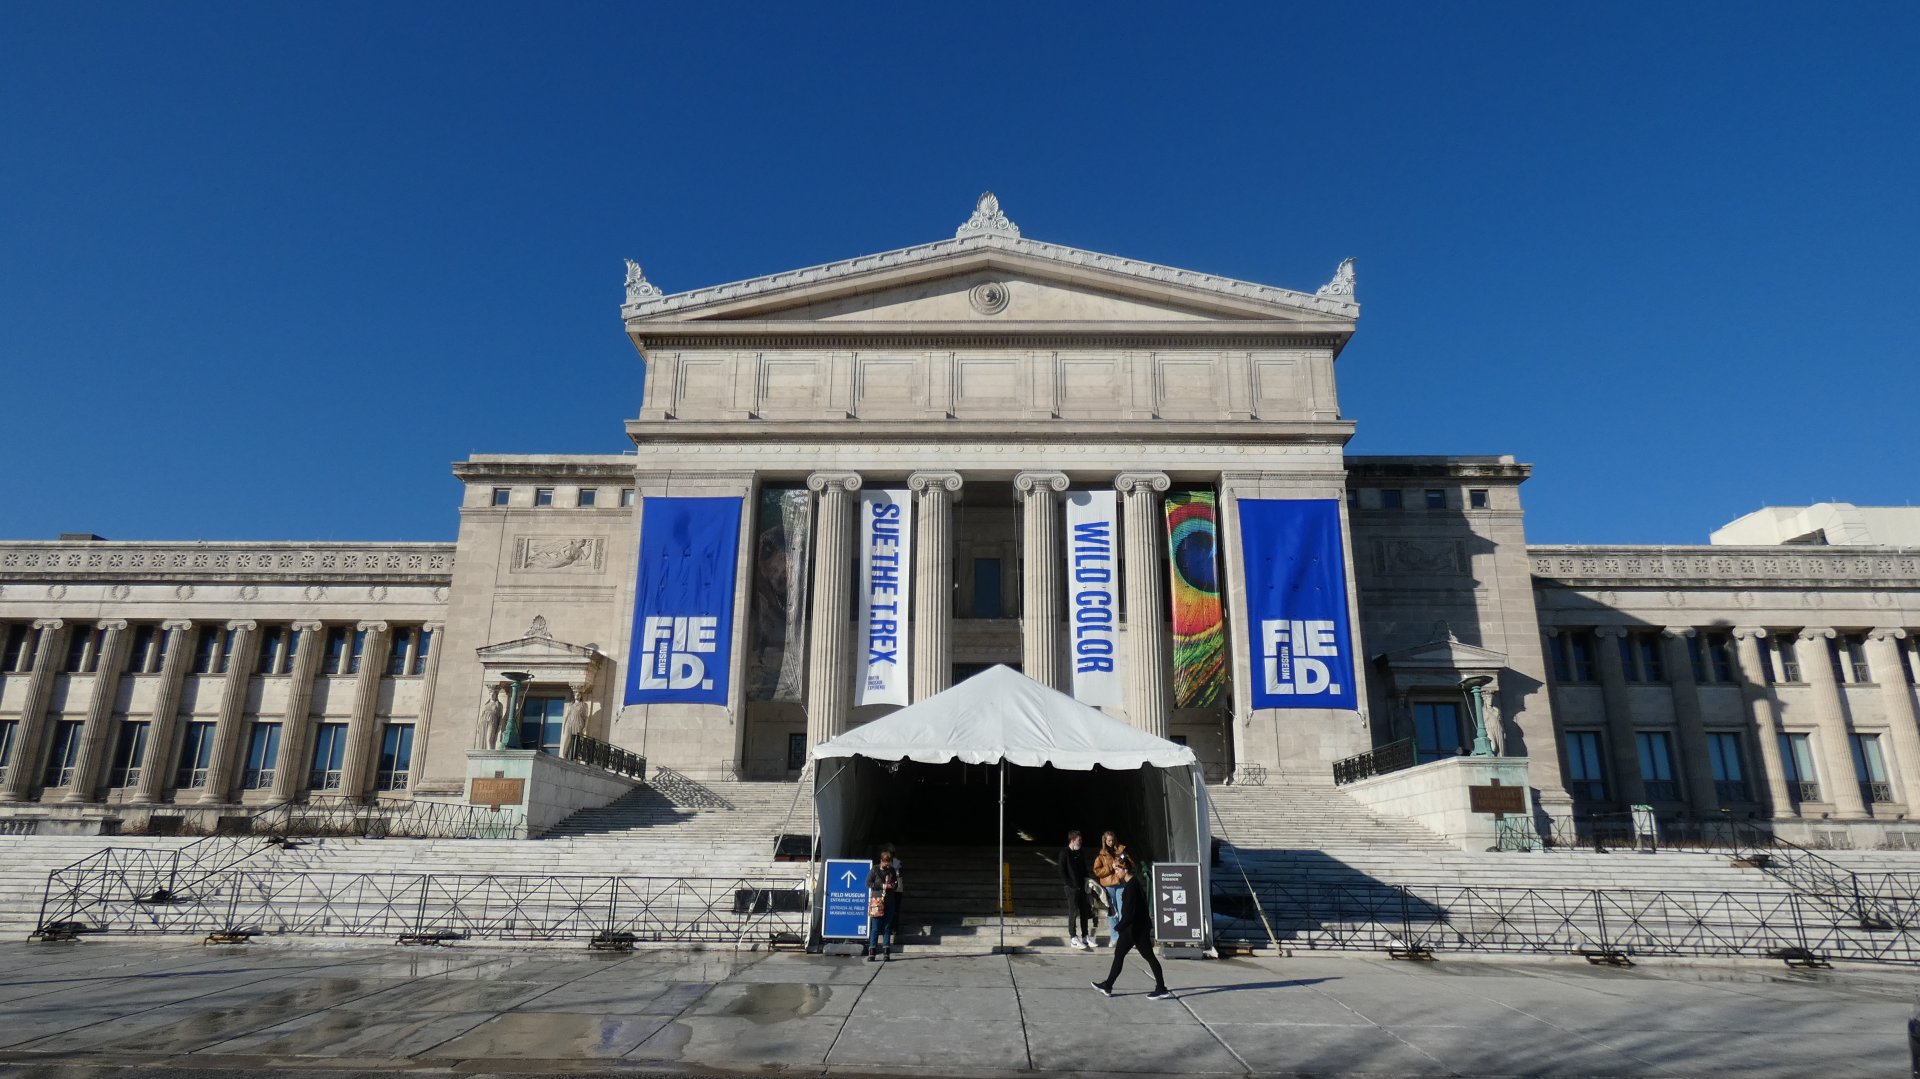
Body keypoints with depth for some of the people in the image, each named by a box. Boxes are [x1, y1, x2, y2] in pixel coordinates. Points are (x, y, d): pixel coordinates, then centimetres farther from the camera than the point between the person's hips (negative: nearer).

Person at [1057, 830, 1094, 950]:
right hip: (1071, 888, -7)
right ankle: (1073, 939, 1)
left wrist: (1088, 878, 5)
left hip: (1081, 887, 7)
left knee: (1085, 911, 9)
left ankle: (1085, 937, 17)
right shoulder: (1064, 853, -7)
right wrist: (1070, 884, -15)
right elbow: (1062, 872, -10)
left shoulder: (1080, 853, 13)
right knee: (1073, 912, -5)